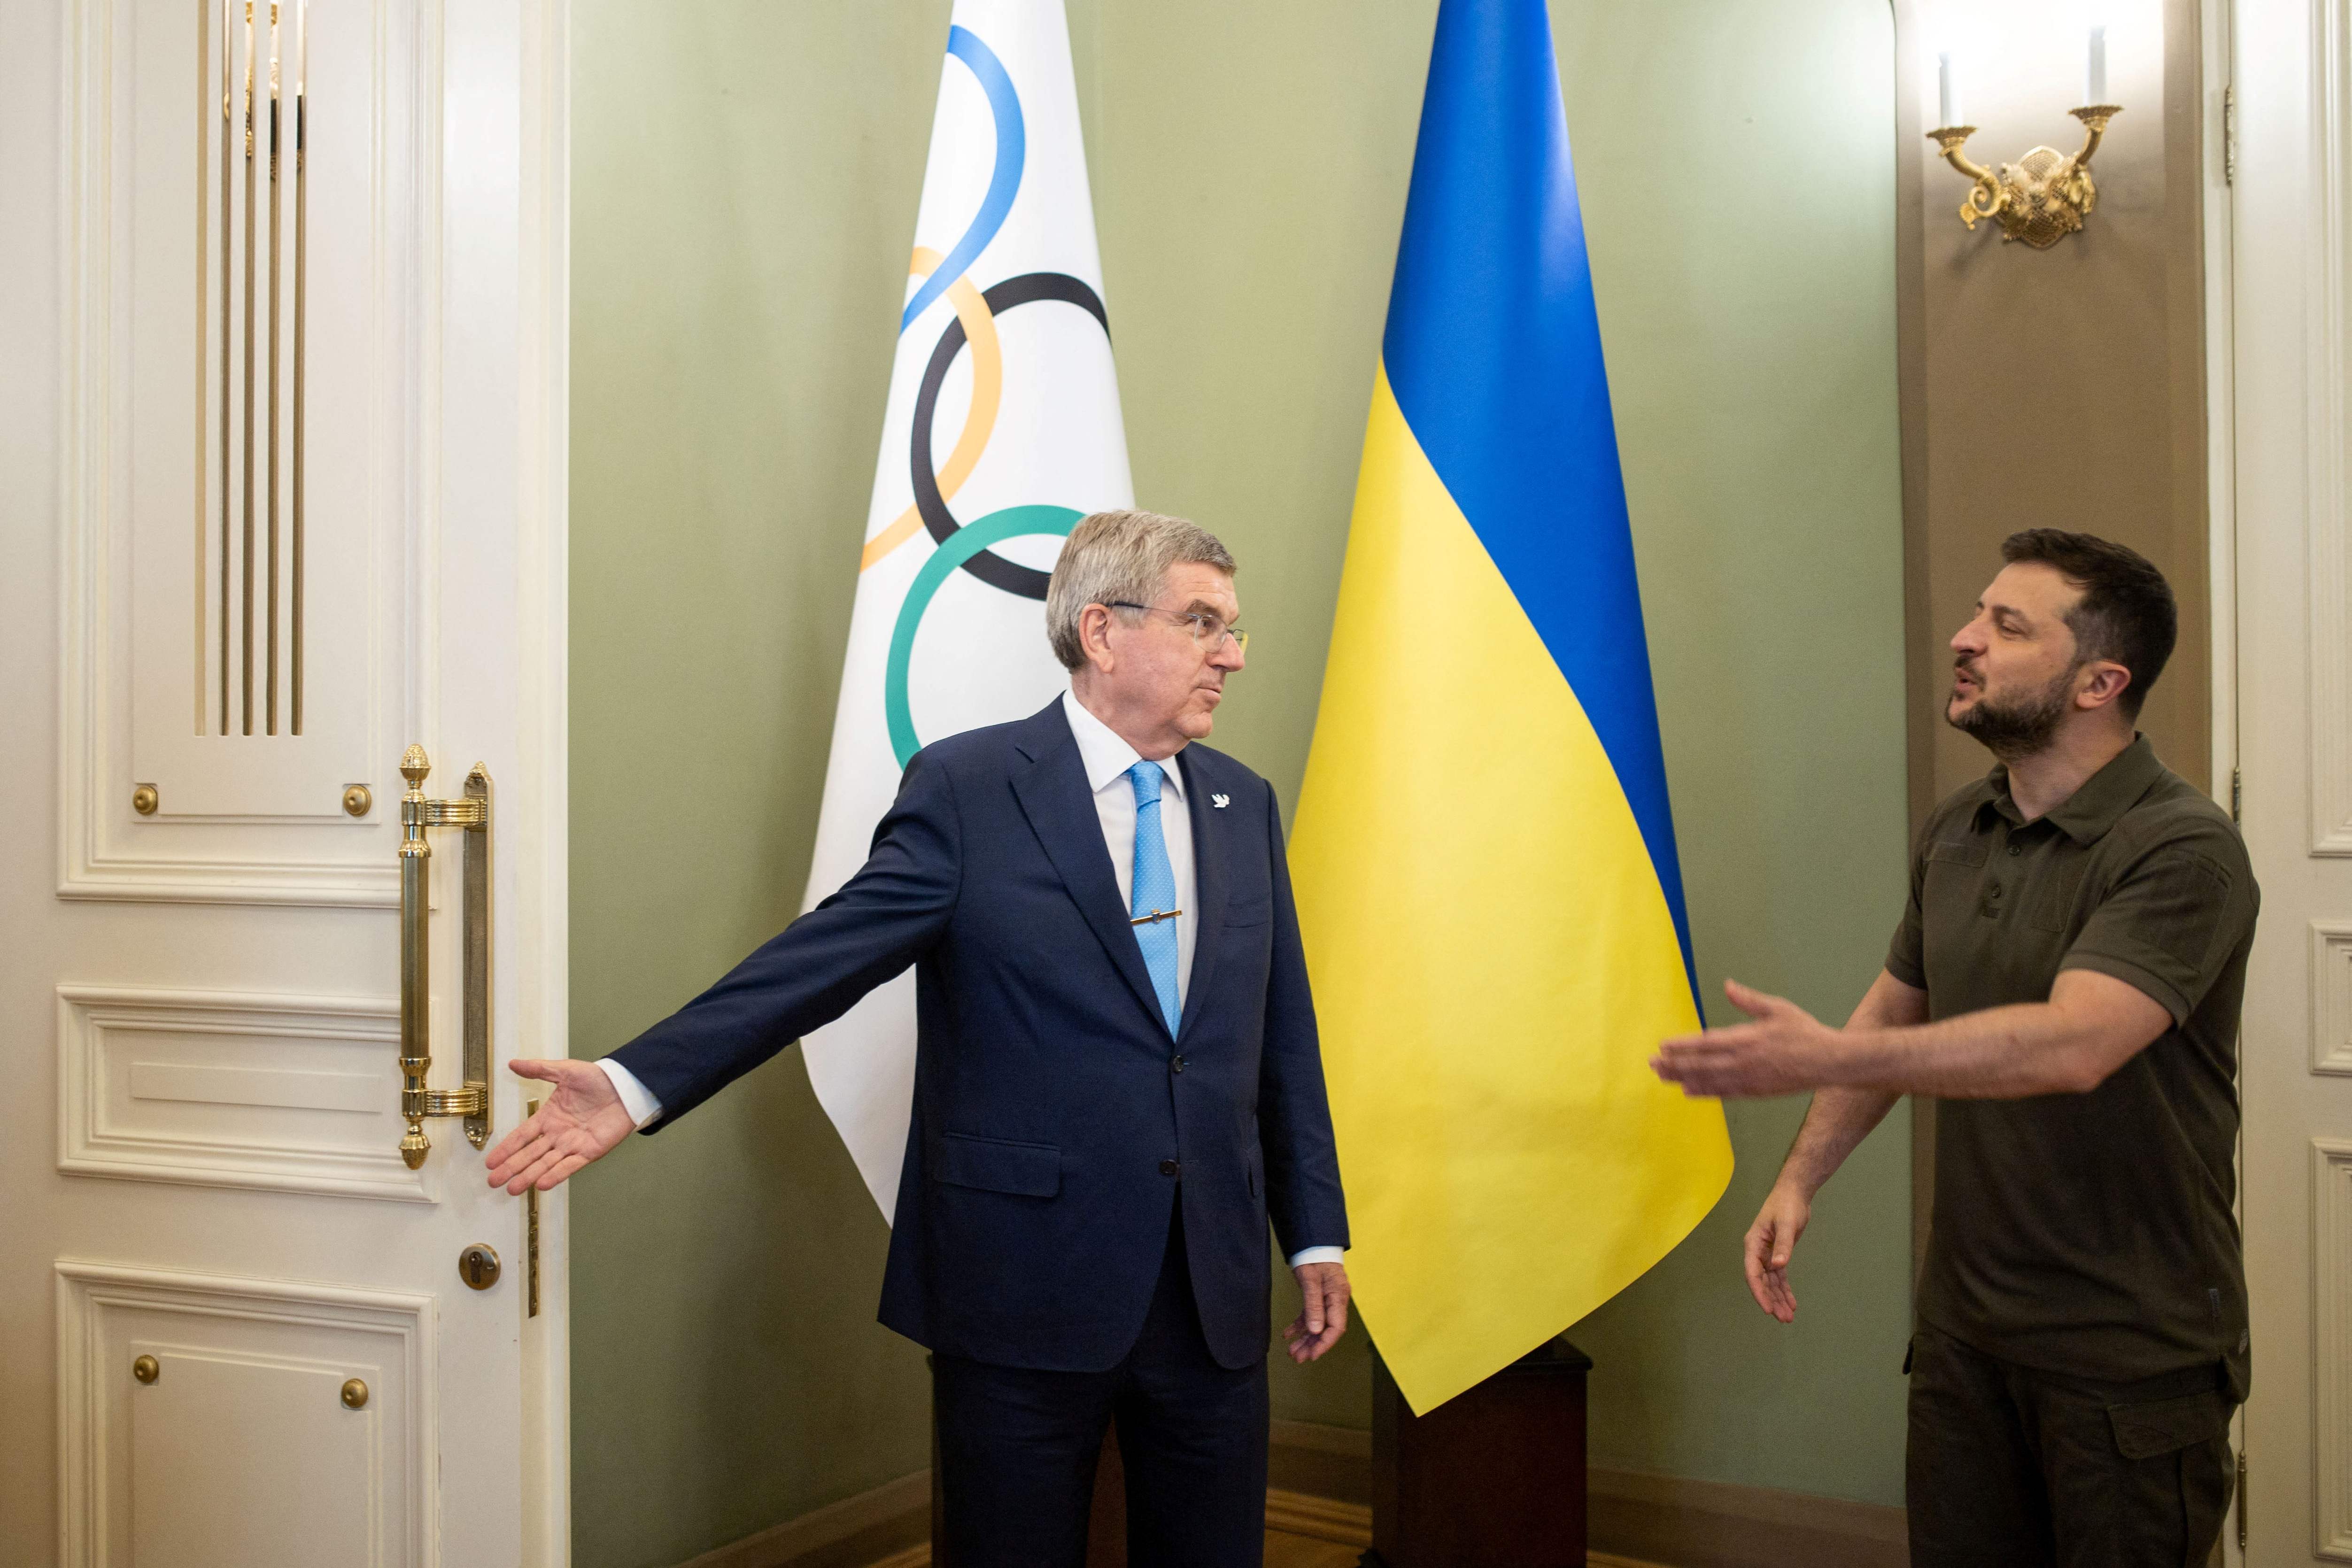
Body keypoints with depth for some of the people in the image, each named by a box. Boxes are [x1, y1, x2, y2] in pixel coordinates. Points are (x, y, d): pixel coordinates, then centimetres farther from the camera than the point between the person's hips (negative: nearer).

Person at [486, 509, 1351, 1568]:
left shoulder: (1245, 805, 8)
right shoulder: (966, 788, -7)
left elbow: (1283, 1033, 11)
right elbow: (826, 955, -13)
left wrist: (1316, 1235, 12)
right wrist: (641, 1083, -24)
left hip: (1217, 1293, 5)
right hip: (1024, 1285, -4)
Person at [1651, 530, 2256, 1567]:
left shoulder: (2182, 849, -18)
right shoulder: (1956, 831, 6)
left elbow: (2073, 1043, -31)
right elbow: (1894, 1010, 15)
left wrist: (1823, 1060, -36)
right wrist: (1801, 1179, 5)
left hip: (2131, 1347, -6)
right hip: (1965, 1321, 6)